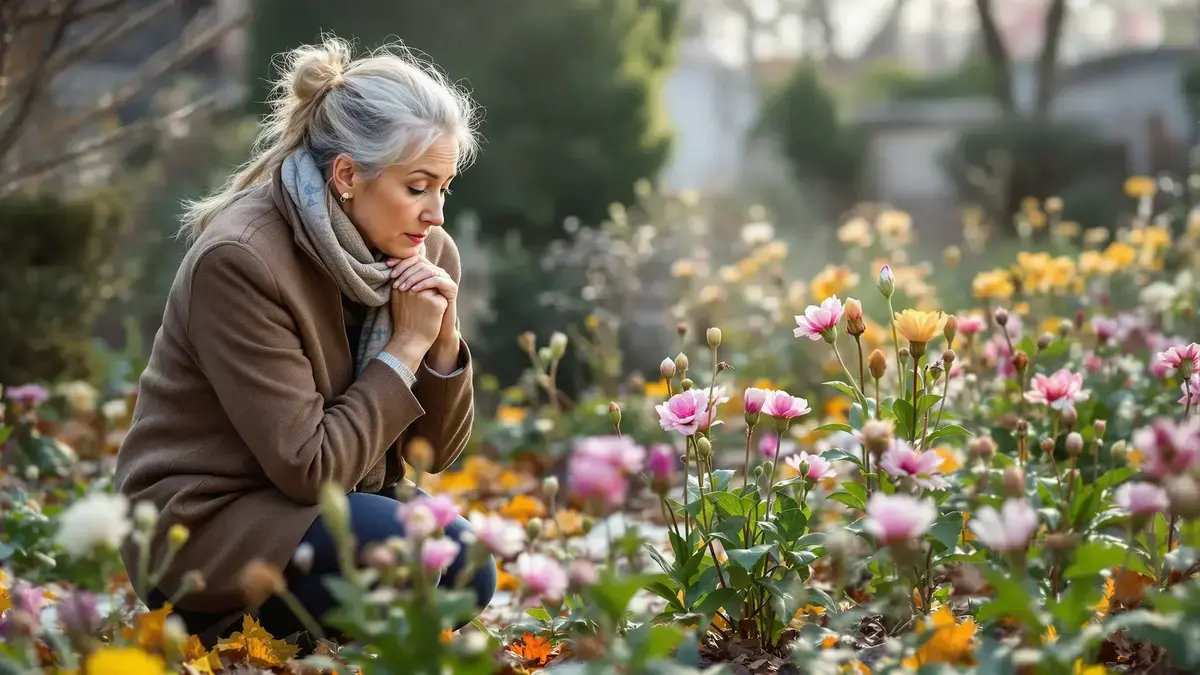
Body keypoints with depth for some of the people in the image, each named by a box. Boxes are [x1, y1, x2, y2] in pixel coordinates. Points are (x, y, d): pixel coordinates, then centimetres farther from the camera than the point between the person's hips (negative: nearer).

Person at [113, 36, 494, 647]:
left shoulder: (427, 254, -1)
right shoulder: (239, 260, -22)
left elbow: (436, 451, 5)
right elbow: (309, 466, -23)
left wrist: (443, 344, -13)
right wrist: (405, 347, -18)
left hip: (326, 504, 8)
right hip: (204, 522, -8)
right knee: (449, 567, -24)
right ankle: (231, 627, -4)